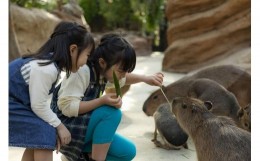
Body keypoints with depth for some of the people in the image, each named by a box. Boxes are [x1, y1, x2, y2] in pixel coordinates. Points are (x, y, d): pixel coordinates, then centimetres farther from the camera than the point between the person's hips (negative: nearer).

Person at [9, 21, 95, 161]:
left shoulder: (52, 65, 5)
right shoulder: (46, 69, -26)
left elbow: (40, 101, 8)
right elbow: (38, 105, -19)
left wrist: (56, 126, 2)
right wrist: (59, 126, -7)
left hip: (13, 101, 10)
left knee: (36, 138, 10)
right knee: (44, 134, -12)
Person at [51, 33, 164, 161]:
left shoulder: (102, 70, 0)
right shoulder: (82, 71, -25)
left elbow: (123, 79, 22)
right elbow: (66, 107, -29)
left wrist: (146, 79, 5)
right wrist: (102, 101, -35)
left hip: (85, 126, 9)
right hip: (66, 127, -9)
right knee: (112, 113, -28)